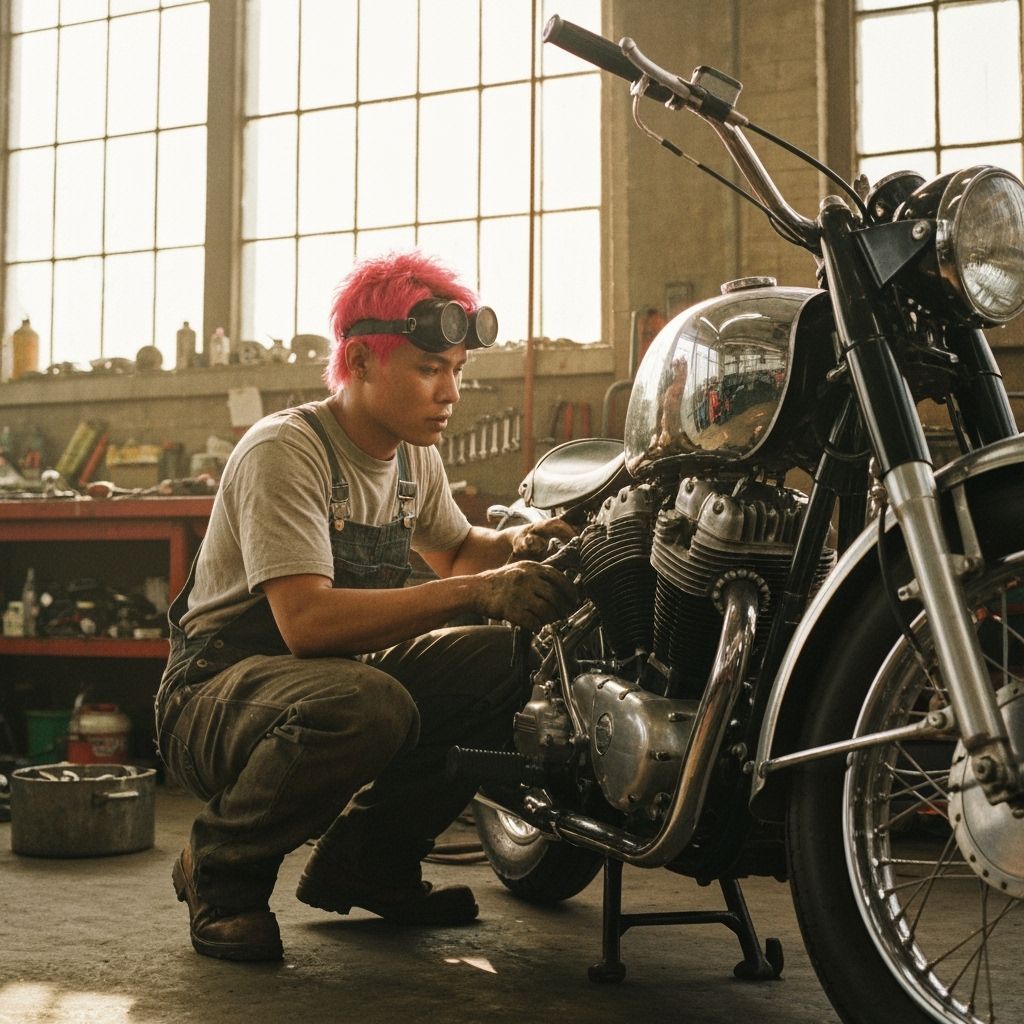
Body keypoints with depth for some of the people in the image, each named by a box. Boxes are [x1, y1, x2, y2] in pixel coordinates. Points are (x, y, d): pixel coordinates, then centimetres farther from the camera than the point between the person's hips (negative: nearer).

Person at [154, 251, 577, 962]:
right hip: (217, 691, -8)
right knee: (365, 704, -39)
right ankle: (221, 869, -9)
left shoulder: (415, 457, 5)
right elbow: (307, 621, -33)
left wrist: (516, 544, -1)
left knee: (506, 660, -10)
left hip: (338, 673, 8)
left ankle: (365, 856, 6)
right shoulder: (285, 449, -21)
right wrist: (476, 591, -38)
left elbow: (455, 550, 24)